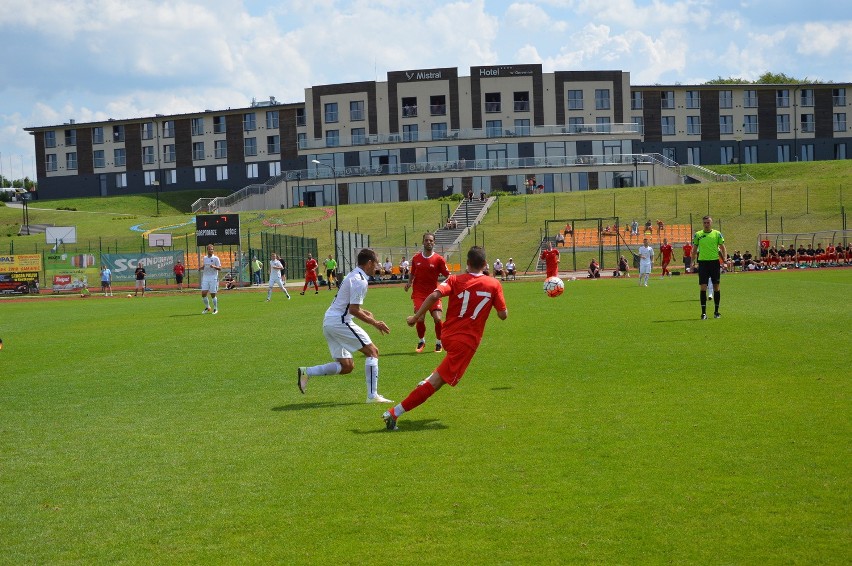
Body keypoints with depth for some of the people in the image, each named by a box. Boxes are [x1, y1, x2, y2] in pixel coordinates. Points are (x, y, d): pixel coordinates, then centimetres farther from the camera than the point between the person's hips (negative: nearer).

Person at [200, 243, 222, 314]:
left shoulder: (216, 258, -2)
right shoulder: (204, 258, 13)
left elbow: (220, 268, -6)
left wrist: (214, 266, -25)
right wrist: (201, 268, 0)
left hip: (213, 278, -4)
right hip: (205, 278, 4)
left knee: (213, 294, -3)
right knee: (203, 293, -5)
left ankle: (215, 309, 11)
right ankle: (207, 307, 15)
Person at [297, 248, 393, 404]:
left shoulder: (353, 276, 18)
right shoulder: (360, 281, -14)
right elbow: (354, 310, -18)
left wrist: (363, 312, 17)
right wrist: (375, 323, -12)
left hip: (328, 322, 10)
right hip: (339, 322, -10)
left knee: (347, 366, 10)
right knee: (372, 351, -4)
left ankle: (306, 372, 3)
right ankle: (372, 395, -9)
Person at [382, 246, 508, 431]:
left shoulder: (455, 280, 1)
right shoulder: (494, 284, -1)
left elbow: (434, 296, -16)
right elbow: (503, 315, 0)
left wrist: (416, 316, -12)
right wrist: (502, 305, 20)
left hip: (448, 335, 5)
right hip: (468, 341, -5)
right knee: (437, 382, -9)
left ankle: (428, 379, 31)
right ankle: (394, 413, -19)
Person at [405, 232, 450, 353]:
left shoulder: (439, 259, -3)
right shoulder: (416, 258, 6)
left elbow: (448, 275, -4)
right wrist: (409, 283, 2)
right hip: (418, 293, 1)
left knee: (437, 318, -12)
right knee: (419, 319, -9)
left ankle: (439, 343, 12)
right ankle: (421, 342, 17)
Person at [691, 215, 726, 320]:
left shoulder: (717, 234, 3)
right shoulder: (698, 235, 4)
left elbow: (722, 248, 8)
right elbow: (694, 250, 11)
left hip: (715, 262, 0)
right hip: (703, 262, 0)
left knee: (716, 287, 4)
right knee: (703, 287, -4)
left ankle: (716, 311, 15)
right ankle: (703, 312, -1)